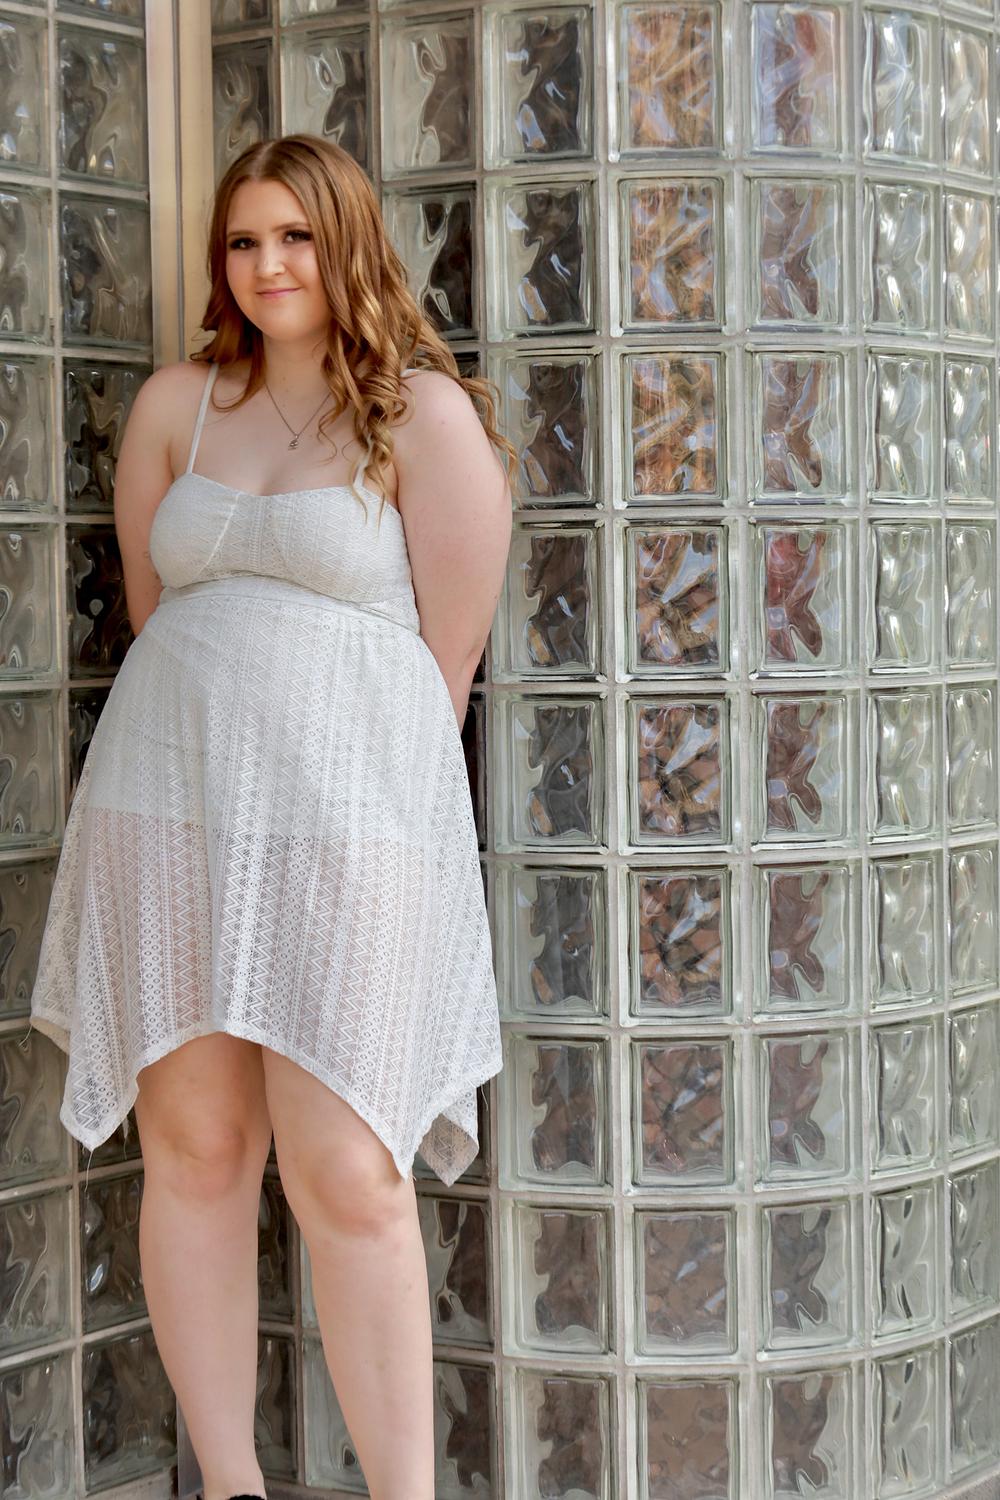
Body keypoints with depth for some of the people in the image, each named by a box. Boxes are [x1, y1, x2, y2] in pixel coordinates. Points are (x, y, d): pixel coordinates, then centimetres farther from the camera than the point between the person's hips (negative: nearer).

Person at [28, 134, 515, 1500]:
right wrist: (208, 757, 13)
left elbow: (448, 653, 0)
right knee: (191, 1151, 3)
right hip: (163, 806, 4)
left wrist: (368, 780, 3)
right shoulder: (177, 403, 14)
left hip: (344, 809, -4)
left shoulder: (425, 414, 1)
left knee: (345, 1175, -9)